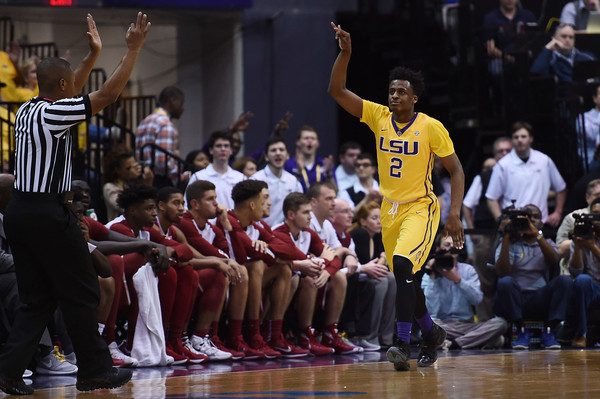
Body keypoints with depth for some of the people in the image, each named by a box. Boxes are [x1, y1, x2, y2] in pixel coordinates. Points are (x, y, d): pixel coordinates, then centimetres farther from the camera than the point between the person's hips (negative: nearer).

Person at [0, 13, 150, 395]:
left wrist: (94, 54, 33)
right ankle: (95, 371, 9)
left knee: (38, 299, 11)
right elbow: (108, 95, -13)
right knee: (81, 295, 3)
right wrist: (134, 48, -6)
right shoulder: (53, 114, -13)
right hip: (49, 214, -8)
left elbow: (64, 96, 30)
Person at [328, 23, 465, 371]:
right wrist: (345, 53, -20)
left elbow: (456, 169, -5)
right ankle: (433, 334, 37)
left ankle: (403, 344, -27)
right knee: (404, 278, 14)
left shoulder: (431, 127, -11)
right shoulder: (378, 116, -1)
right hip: (390, 209, 6)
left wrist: (455, 213, -14)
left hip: (420, 208, -5)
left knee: (403, 264, -27)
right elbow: (337, 91, -7)